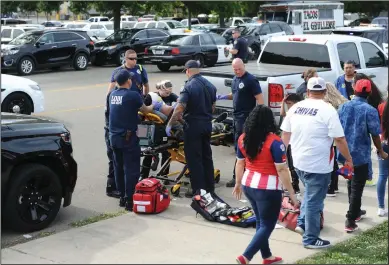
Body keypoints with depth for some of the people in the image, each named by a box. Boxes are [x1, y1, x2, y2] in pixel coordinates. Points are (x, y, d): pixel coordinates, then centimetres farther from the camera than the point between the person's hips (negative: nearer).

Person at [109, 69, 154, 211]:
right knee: (131, 170, -2)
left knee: (119, 168, 14)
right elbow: (145, 110, 1)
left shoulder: (112, 95, 6)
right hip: (128, 137, -7)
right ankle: (130, 200, -2)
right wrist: (152, 106, 21)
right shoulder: (132, 95, -14)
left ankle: (122, 197, 22)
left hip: (114, 137, 7)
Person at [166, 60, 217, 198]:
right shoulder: (210, 85, 6)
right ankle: (209, 187, 22)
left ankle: (198, 189, 2)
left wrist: (169, 124, -16)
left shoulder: (189, 86, -17)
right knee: (206, 156, 16)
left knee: (194, 158, 1)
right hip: (207, 124, 7)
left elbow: (179, 109, -23)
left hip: (193, 126, -7)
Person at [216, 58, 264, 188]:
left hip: (246, 117, -9)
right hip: (237, 116, 9)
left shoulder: (251, 80, -12)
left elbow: (259, 98, -14)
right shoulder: (235, 79, 13)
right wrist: (223, 97, 8)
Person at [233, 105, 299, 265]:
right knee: (267, 225, 5)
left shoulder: (243, 138, 1)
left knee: (261, 221, 21)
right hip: (268, 189, -7)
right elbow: (282, 170, -17)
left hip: (248, 185, 7)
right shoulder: (274, 141, -17)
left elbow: (240, 164, 11)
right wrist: (292, 193, -11)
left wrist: (238, 183, 24)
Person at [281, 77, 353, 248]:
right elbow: (339, 139, -15)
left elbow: (285, 134, 12)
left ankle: (302, 223, 28)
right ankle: (311, 239, 12)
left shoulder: (295, 108, 3)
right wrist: (349, 159, -2)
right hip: (318, 164, -6)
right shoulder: (328, 110, -15)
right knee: (314, 200, 4)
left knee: (310, 194, 28)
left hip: (298, 161, 6)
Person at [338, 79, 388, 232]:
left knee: (351, 184, 22)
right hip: (361, 154, -5)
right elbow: (375, 134, -13)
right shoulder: (370, 110, -15)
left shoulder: (343, 107, 1)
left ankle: (355, 212, 37)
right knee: (357, 188, 1)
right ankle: (350, 221, -1)